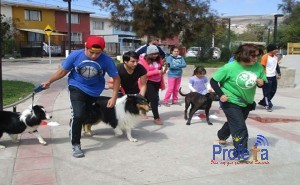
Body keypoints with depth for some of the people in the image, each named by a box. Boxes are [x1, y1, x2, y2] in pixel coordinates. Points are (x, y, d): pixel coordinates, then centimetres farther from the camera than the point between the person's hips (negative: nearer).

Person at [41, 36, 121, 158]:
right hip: (77, 88, -2)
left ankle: (74, 130, 55)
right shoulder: (75, 55, -21)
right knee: (78, 115, -21)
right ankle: (75, 145, -4)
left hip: (94, 92, 3)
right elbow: (63, 70, -6)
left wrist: (114, 97, -19)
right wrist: (49, 81, -2)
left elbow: (116, 78, -14)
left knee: (85, 114, 23)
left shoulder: (106, 60, -23)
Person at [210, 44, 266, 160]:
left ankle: (222, 136, 52)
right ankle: (241, 152, 6)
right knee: (240, 128, -9)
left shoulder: (258, 67, -11)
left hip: (247, 103, 6)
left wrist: (262, 83, -20)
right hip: (231, 102, -6)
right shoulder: (230, 67, -23)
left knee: (233, 123, 25)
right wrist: (221, 94, -22)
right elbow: (213, 81, -15)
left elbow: (263, 82, 4)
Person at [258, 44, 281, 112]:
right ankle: (268, 105, 6)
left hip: (273, 77, 8)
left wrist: (279, 74, 13)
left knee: (273, 91, 14)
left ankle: (263, 102, 27)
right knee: (267, 92, -3)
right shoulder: (265, 57, -16)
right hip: (267, 77, -8)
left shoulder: (276, 57, 8)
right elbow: (262, 67, -15)